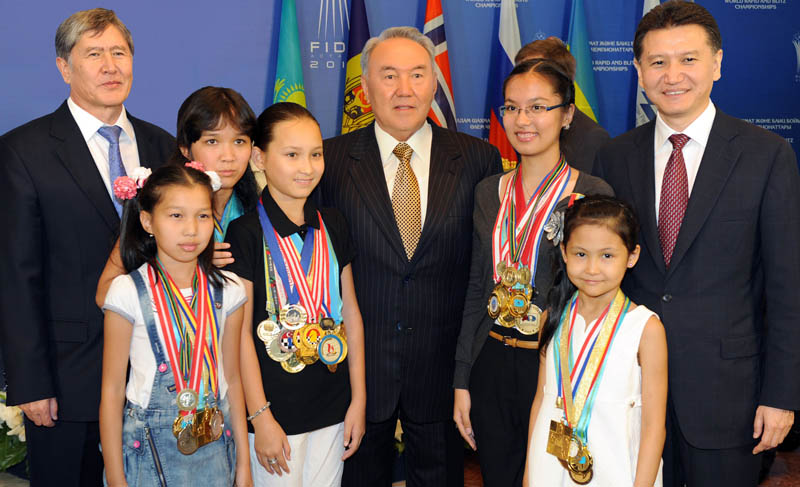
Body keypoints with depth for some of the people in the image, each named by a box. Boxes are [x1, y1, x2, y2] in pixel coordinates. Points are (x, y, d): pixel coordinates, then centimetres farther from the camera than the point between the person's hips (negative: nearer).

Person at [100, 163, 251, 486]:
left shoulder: (227, 290, -2)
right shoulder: (129, 291, -11)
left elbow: (232, 378, 5)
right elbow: (112, 390, -7)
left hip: (216, 446, 3)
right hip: (150, 449, -2)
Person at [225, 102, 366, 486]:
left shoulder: (332, 225, 4)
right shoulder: (246, 233, -11)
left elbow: (351, 313, 6)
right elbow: (242, 333, -11)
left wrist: (358, 400, 5)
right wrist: (261, 418, -12)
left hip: (332, 408, 5)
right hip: (276, 409, -4)